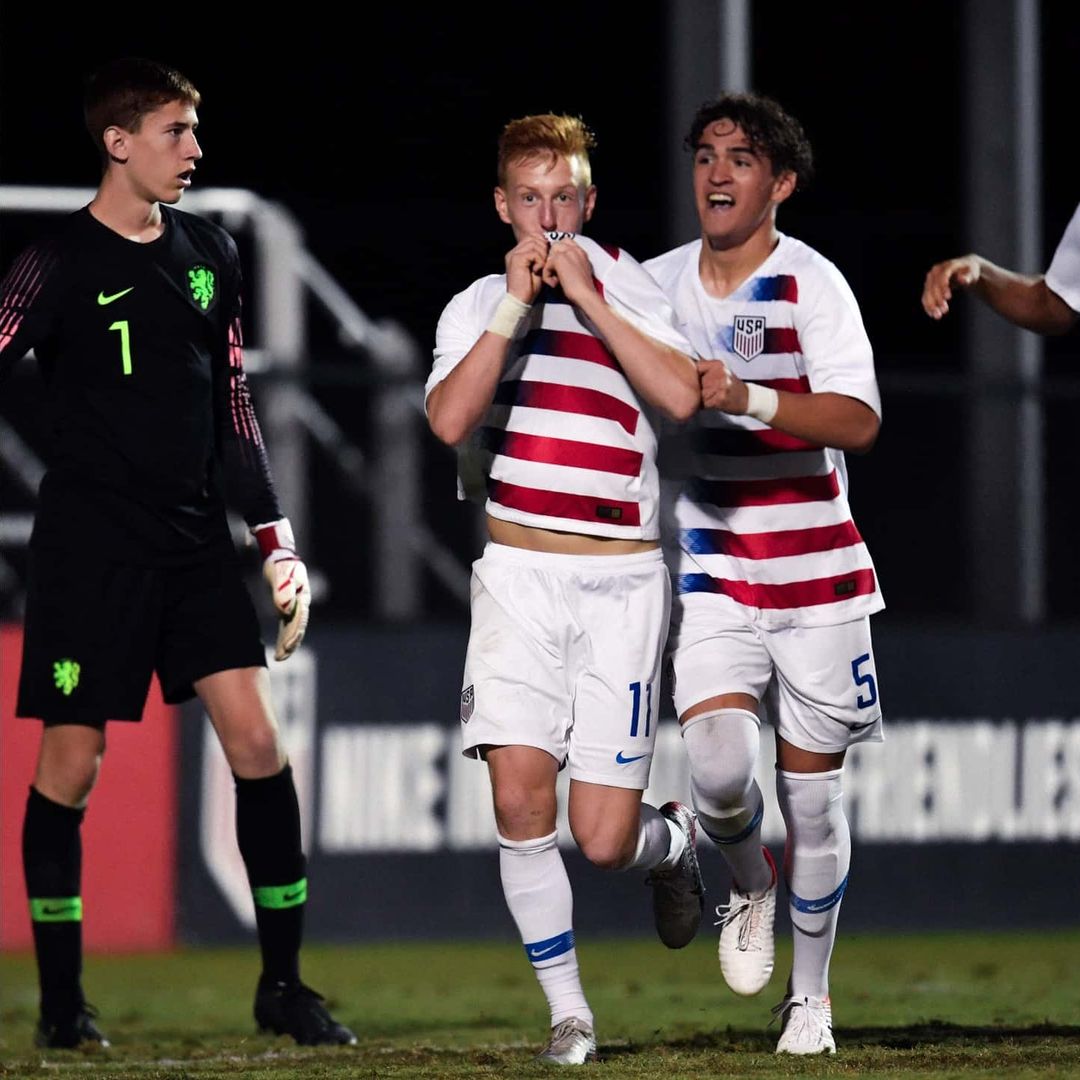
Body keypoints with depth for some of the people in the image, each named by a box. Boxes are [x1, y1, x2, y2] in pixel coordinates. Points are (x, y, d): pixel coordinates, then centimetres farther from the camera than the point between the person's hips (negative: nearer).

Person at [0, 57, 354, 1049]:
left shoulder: (208, 254, 11)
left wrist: (277, 541, 11)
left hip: (195, 540, 5)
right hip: (89, 547, -5)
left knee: (258, 740, -4)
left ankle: (283, 986, 4)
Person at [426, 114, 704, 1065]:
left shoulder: (629, 287, 4)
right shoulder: (477, 307, 9)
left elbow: (682, 397, -14)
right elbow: (450, 419, -10)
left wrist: (587, 299, -13)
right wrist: (517, 304, -13)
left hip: (621, 577, -1)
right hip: (519, 570, 1)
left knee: (603, 838, -6)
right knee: (519, 792, -14)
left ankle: (676, 841, 32)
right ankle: (568, 1010, 1)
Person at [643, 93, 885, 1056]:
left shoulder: (811, 284, -9)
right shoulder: (656, 284, 6)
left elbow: (858, 421, -22)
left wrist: (749, 399, -34)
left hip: (813, 571, -2)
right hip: (709, 571, 2)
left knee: (811, 794, 4)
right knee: (719, 764, -20)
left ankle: (811, 994, 23)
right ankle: (748, 890, 13)